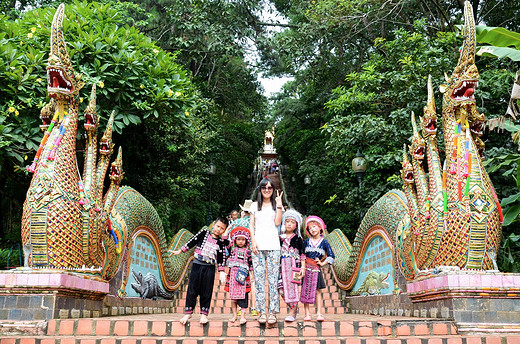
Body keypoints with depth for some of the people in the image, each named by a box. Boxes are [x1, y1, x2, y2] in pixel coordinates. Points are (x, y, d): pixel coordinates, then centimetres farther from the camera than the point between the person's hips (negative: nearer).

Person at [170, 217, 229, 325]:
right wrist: (180, 251, 4)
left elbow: (221, 258, 8)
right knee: (192, 289, 0)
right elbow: (192, 242, 6)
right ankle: (188, 312, 8)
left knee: (206, 292, 1)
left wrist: (222, 271, 2)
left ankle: (204, 314, 9)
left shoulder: (221, 242, 7)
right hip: (197, 265, -1)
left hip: (209, 268, 1)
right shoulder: (204, 233, 4)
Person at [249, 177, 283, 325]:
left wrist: (279, 205, -3)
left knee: (273, 278, -5)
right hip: (258, 245, 1)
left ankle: (273, 312, -2)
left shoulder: (276, 205, 14)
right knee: (259, 278, -3)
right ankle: (262, 312, 2)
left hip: (273, 245, -1)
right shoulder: (255, 205, 15)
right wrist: (253, 241, -2)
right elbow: (251, 225, 11)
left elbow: (278, 222, 0)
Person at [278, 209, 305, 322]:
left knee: (292, 286, -8)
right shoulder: (280, 238, 11)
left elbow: (302, 254, 2)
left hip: (294, 265, -3)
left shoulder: (298, 238, 3)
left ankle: (293, 310, 0)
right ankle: (293, 307, 16)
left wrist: (303, 267, -4)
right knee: (283, 287, -1)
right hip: (283, 265, 3)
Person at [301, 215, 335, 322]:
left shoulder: (324, 242, 3)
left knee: (317, 291, -1)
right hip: (306, 268, 1)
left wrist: (322, 263, -1)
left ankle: (319, 314, 3)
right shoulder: (307, 241, 7)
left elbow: (331, 255, 5)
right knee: (305, 290, -1)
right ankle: (307, 314, 3)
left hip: (316, 269, -1)